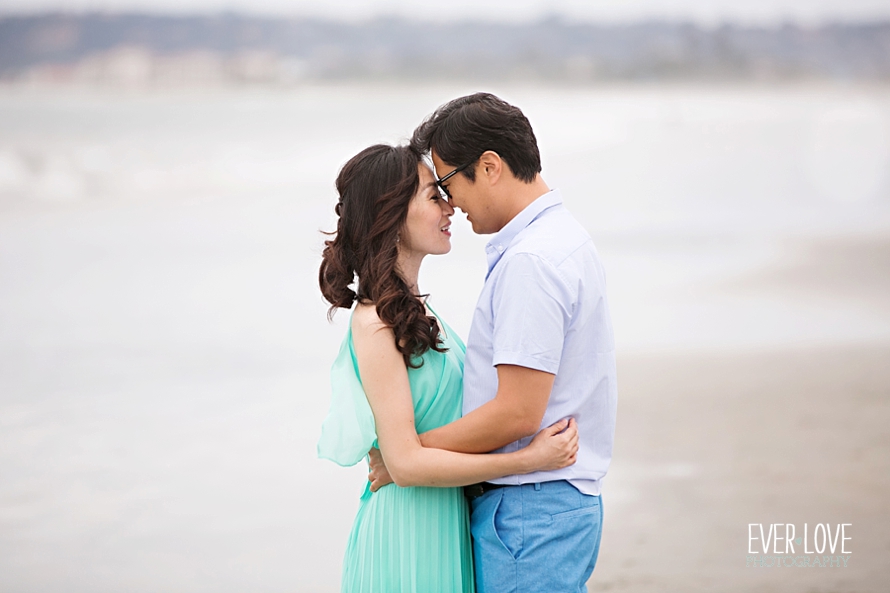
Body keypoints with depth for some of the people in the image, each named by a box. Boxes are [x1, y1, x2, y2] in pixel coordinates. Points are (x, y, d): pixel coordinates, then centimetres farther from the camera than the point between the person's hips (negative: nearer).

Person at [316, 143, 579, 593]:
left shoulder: (412, 309, 10)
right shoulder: (375, 323, -18)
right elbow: (405, 462, -21)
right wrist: (530, 458, -22)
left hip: (446, 521, 9)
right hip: (408, 532, -9)